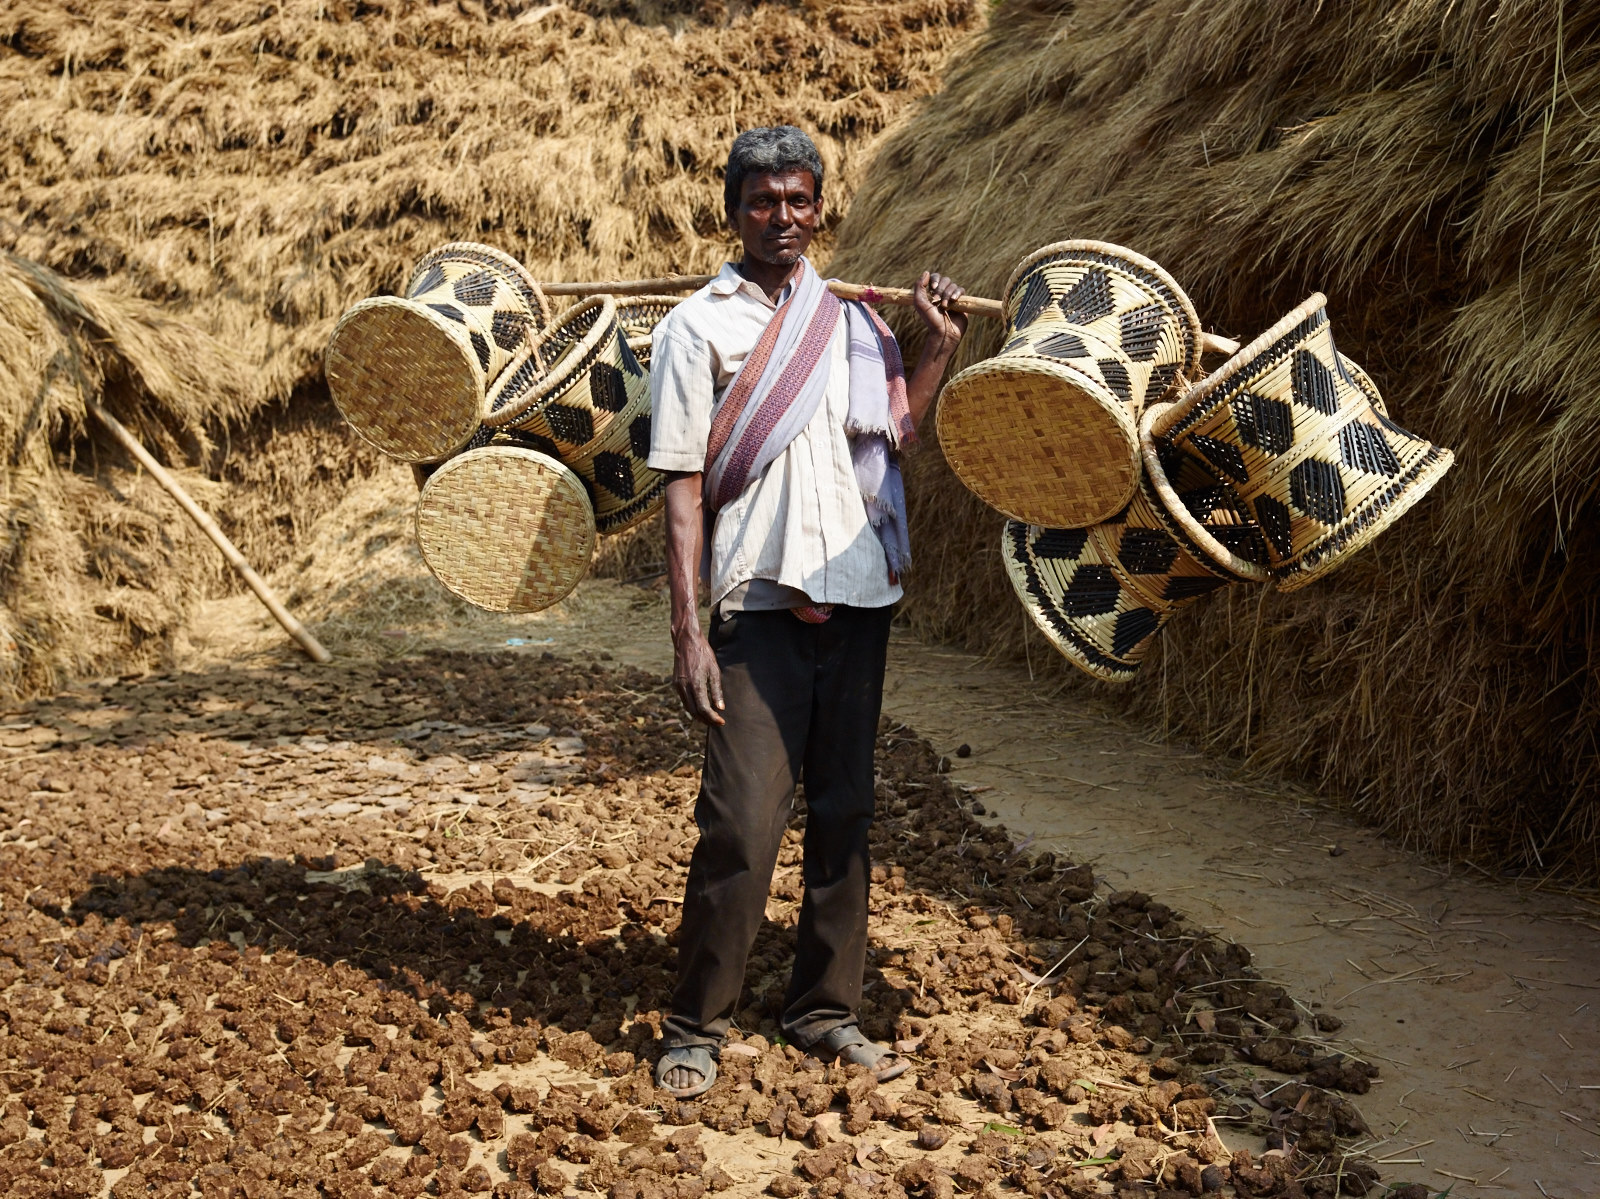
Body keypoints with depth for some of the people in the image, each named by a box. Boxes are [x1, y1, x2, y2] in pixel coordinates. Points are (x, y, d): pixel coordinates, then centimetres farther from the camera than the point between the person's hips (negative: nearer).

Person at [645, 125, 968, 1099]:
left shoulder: (855, 319, 12)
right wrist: (688, 634, -11)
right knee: (743, 824, -5)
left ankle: (827, 1011, 24)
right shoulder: (699, 326, -1)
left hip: (859, 598, 5)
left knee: (846, 814, 10)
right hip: (759, 606, -4)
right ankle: (697, 1027, 10)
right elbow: (683, 489, -6)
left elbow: (894, 441, 10)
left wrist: (940, 351, 4)